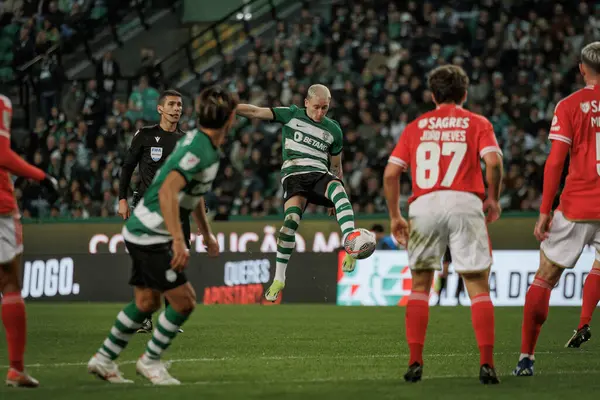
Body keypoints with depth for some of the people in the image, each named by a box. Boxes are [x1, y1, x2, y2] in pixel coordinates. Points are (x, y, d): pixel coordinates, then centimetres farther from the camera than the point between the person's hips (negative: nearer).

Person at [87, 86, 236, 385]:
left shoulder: (206, 146, 9)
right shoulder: (197, 149, -22)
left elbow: (194, 192, 25)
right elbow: (167, 192, -32)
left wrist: (207, 233, 32)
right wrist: (179, 241, -34)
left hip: (143, 232, 10)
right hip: (151, 235, -10)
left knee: (146, 302, 16)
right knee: (184, 301, -7)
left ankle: (104, 359, 26)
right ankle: (150, 361, 9)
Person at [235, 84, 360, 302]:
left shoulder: (333, 130, 15)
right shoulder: (291, 115, 9)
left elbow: (336, 166, 23)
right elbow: (256, 112, 3)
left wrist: (336, 200, 21)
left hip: (320, 174, 2)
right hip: (294, 174, -2)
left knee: (338, 189, -35)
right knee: (292, 218, -28)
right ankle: (279, 279, -18)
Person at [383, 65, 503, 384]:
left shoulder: (416, 126, 17)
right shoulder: (477, 123, 12)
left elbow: (390, 172, 9)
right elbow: (493, 161, -7)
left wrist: (395, 216, 17)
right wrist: (493, 199, 8)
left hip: (424, 204, 2)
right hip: (465, 202, -2)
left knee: (420, 286, 15)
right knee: (478, 287, 2)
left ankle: (415, 362, 8)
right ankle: (486, 364, -7)